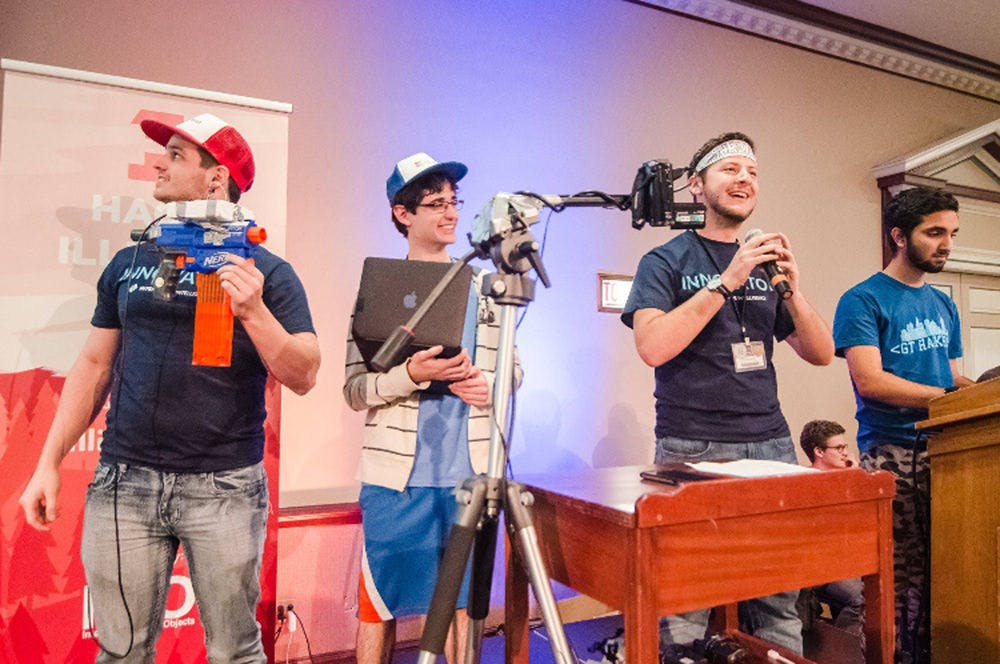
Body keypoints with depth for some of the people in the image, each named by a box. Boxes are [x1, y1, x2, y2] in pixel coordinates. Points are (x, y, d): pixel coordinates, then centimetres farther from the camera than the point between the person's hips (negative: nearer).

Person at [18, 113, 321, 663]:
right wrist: (48, 463, 9)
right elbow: (94, 365, 14)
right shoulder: (130, 263, 10)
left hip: (225, 487, -3)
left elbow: (303, 376, -8)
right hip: (123, 481, 4)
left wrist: (253, 311, -23)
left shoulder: (264, 271, -3)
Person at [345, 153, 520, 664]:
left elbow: (512, 367, 14)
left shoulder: (482, 287, 9)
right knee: (380, 603, 8)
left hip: (470, 472, 3)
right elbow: (355, 389, -4)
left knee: (460, 598, 14)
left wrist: (490, 384, -7)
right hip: (397, 474, -2)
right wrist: (412, 374, -21)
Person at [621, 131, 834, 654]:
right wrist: (727, 282, -16)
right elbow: (652, 347, -16)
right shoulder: (665, 262, 1)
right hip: (693, 448, -5)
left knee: (780, 600, 8)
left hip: (770, 442, 5)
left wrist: (791, 287, -5)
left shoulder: (765, 266, 16)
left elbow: (821, 353, 11)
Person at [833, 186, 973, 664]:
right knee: (897, 578, -3)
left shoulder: (943, 305, 18)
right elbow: (870, 380, -13)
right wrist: (951, 398, -14)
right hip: (891, 454, -6)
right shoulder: (864, 300, -4)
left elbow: (950, 376, 22)